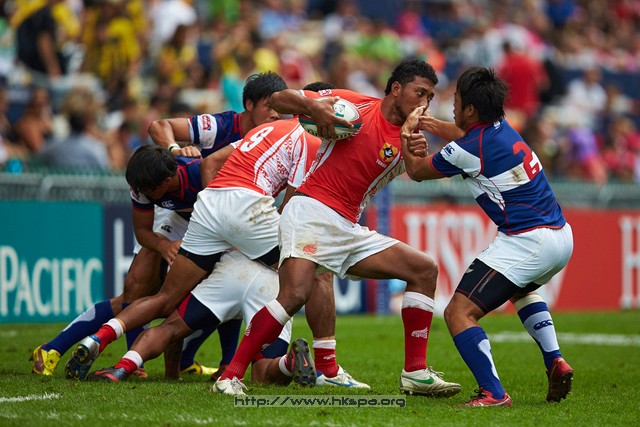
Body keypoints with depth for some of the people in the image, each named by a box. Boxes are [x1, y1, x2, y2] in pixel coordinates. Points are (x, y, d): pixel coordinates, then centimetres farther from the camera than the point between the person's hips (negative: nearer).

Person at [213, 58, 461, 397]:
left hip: (349, 229, 7)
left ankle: (415, 373, 4)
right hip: (311, 213, -7)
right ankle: (230, 376, -20)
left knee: (424, 269, 3)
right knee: (295, 294, -28)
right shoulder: (356, 105, -1)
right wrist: (314, 109, -18)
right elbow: (278, 99, -1)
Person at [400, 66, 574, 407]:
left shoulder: (467, 150, -13)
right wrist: (428, 124, 24)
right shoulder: (501, 127, 10)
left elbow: (417, 171, 6)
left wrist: (407, 135, 21)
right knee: (520, 288, 39)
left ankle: (493, 392, -22)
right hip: (562, 236, 9)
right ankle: (555, 362, 21)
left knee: (459, 313, -9)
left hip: (525, 242, -9)